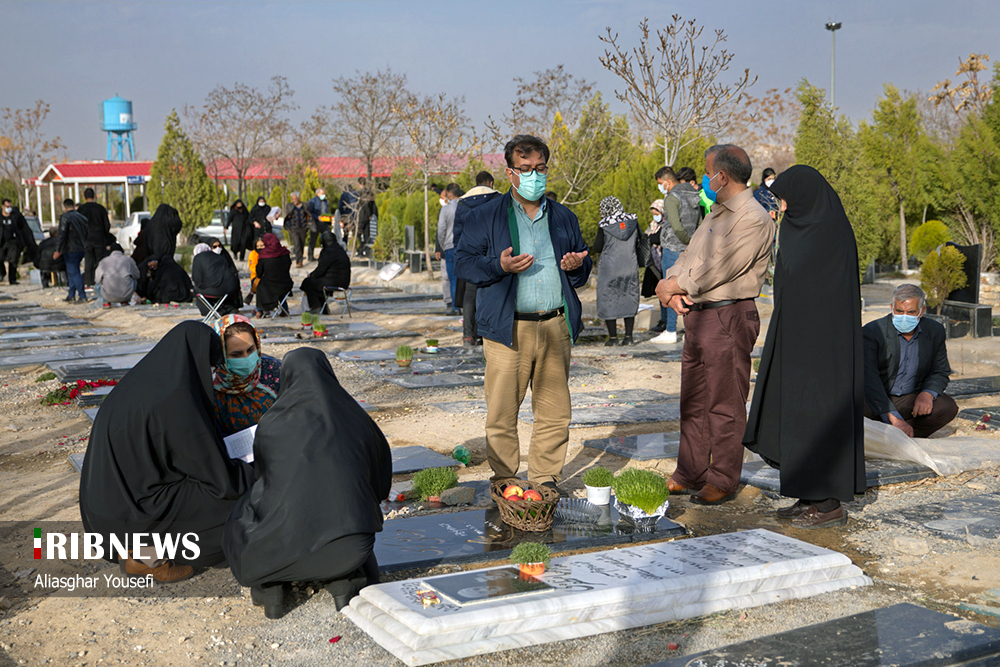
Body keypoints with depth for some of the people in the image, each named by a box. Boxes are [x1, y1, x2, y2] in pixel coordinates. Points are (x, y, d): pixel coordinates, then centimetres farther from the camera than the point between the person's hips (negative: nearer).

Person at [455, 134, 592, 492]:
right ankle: (504, 482, 11)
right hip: (508, 328, -3)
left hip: (556, 327, 3)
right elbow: (463, 262, 2)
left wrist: (577, 266, -1)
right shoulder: (487, 215, 6)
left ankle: (545, 479, 17)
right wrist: (499, 266, -15)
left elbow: (584, 268, 24)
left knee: (554, 411, 5)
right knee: (501, 412, -1)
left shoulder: (563, 217, 17)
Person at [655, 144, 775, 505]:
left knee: (725, 406, -2)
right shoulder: (716, 215, 18)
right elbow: (687, 258, 14)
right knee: (693, 402, 14)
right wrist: (670, 285, -7)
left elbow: (716, 271, -19)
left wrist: (672, 286, -7)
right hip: (697, 315, 10)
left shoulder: (753, 219, -13)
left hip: (729, 317, -9)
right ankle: (690, 474, 24)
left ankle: (723, 481, 8)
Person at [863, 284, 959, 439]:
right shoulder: (872, 331, -15)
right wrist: (894, 418, -34)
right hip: (878, 400, -4)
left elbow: (940, 372, 10)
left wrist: (927, 394, -16)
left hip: (911, 399, 4)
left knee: (948, 407, -22)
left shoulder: (935, 331, 0)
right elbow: (869, 378, -24)